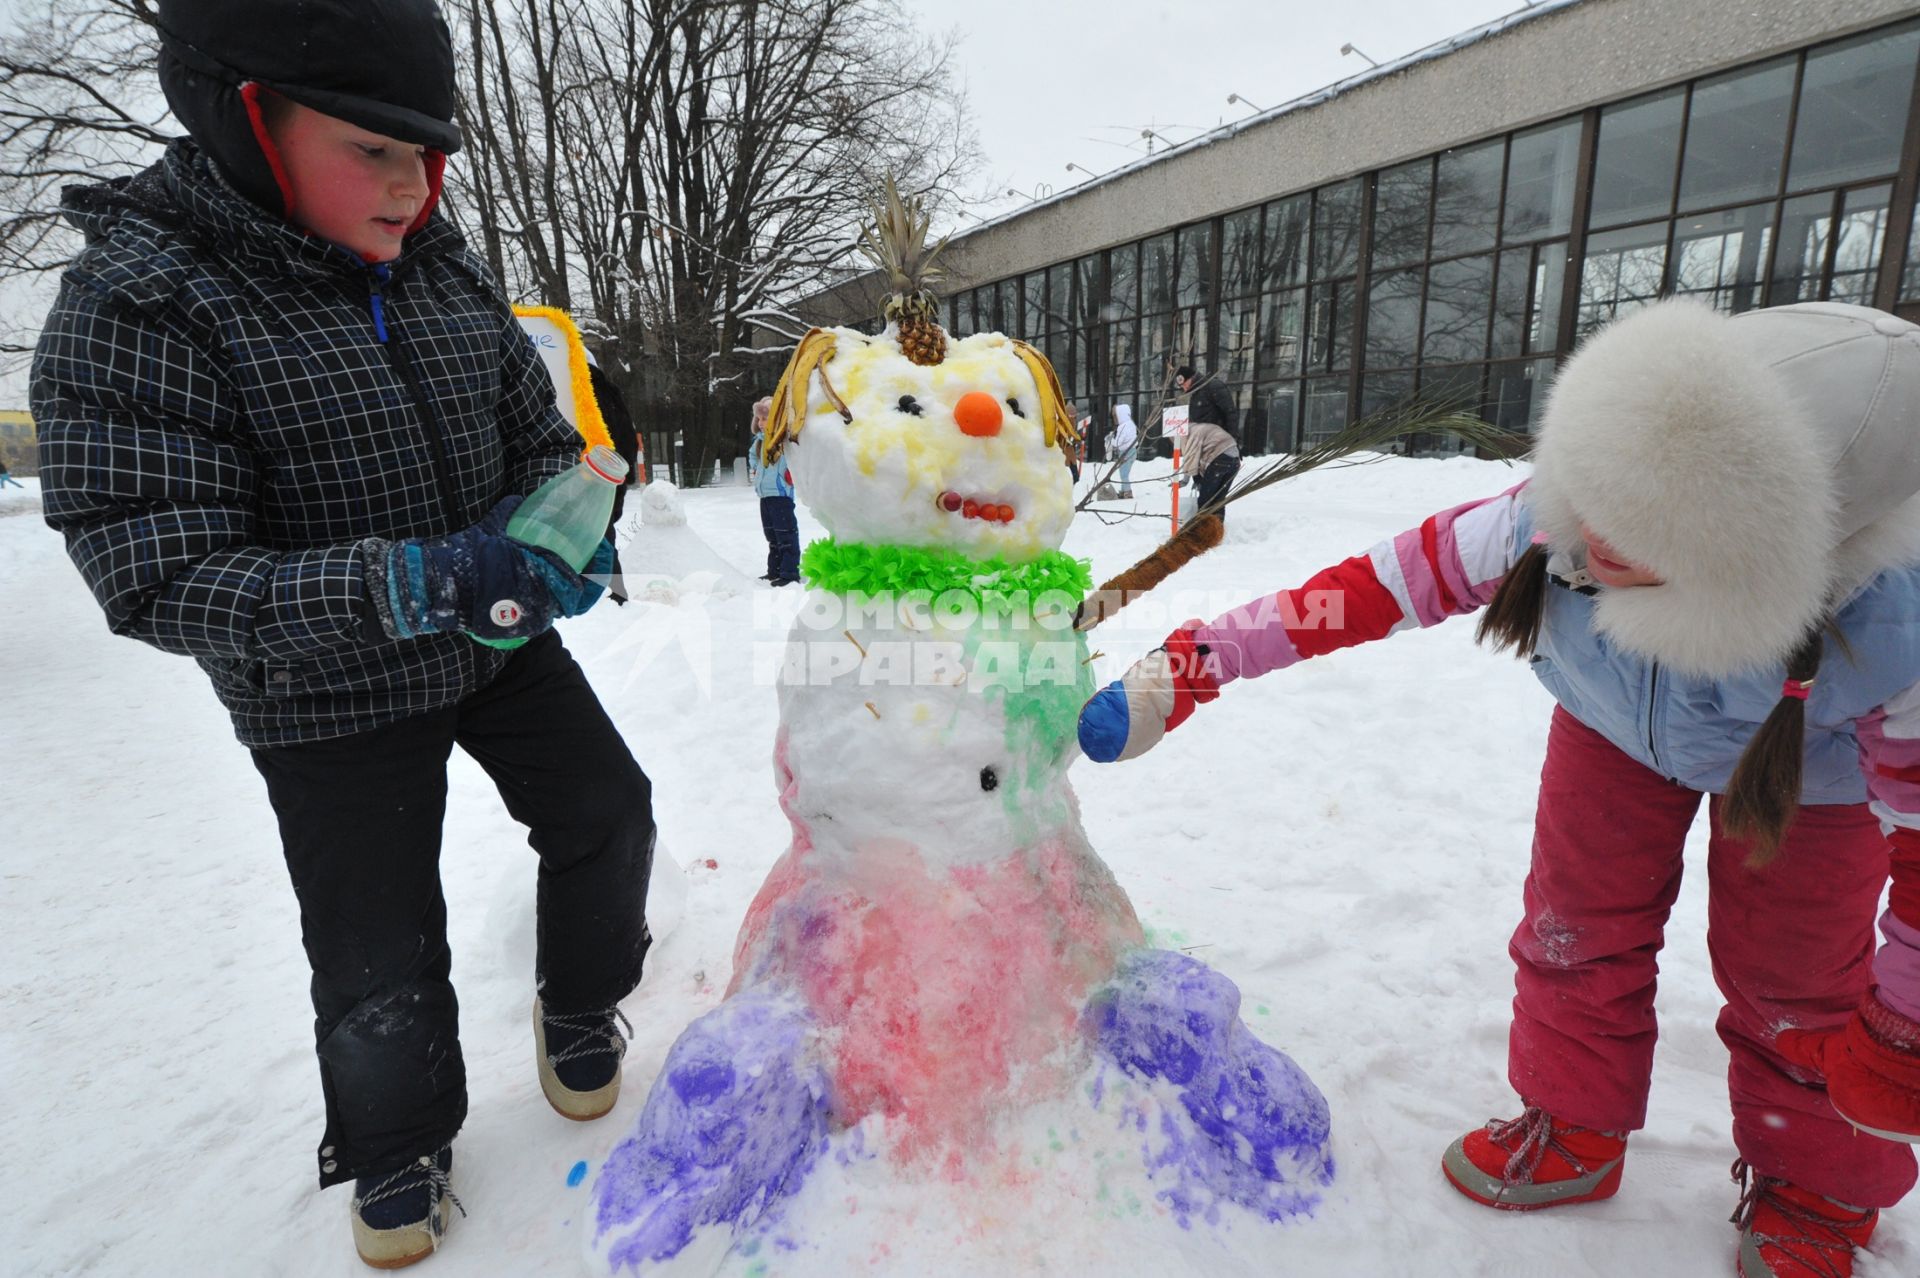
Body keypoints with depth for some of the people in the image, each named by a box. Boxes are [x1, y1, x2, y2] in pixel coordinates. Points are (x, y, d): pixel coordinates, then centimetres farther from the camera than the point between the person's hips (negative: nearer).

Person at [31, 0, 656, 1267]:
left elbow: (542, 438, 5)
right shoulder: (133, 308, -20)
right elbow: (159, 583, -25)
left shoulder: (444, 270, -4)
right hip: (333, 704, -4)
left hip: (502, 643, 5)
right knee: (381, 965, 7)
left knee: (608, 812, 12)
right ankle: (398, 1149, 39)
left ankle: (580, 1010, 40)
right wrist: (415, 582, -38)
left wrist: (553, 525, -18)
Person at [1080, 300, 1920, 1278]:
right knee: (1578, 930, 9)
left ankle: (1816, 1186, 39)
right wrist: (1184, 668, -34)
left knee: (1792, 979, 9)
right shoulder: (1557, 521, -40)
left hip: (1813, 766, -2)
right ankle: (1577, 1131, 33)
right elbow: (1371, 590, -32)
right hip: (1615, 723, 3)